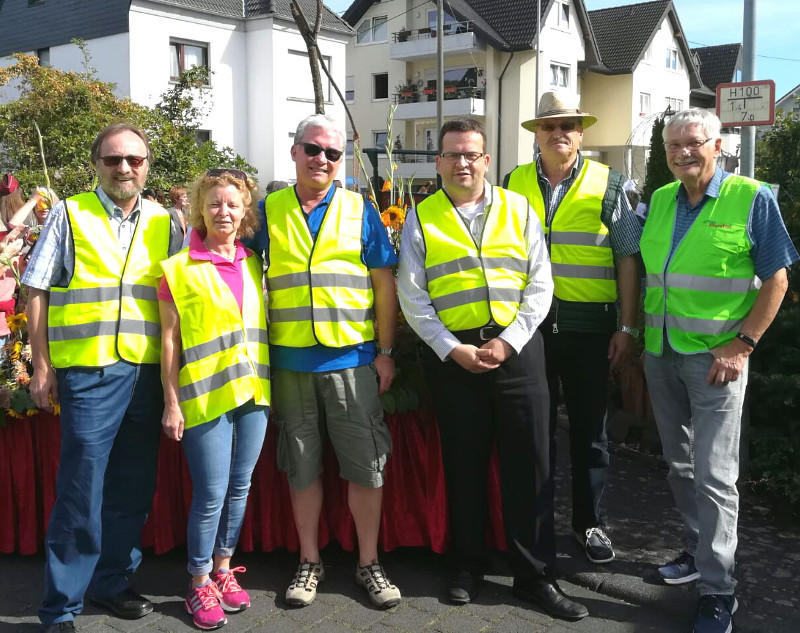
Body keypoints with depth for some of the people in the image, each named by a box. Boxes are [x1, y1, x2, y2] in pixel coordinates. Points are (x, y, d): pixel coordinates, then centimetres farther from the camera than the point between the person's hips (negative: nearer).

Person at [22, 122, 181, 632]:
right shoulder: (70, 214, 3)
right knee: (82, 489, -3)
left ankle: (112, 581, 28)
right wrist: (43, 366, -2)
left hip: (148, 371, 4)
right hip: (89, 370, -4)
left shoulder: (164, 223, 12)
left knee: (132, 487, 11)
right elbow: (36, 291, 2)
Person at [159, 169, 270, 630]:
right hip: (205, 397, -4)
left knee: (240, 488, 12)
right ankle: (200, 584, 16)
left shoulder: (253, 265, 10)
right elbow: (170, 339, -3)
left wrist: (268, 386, 10)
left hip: (253, 394, 4)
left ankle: (223, 568, 29)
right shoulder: (179, 269, -3)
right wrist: (172, 403, -6)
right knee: (211, 495, -1)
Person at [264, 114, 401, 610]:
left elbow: (385, 284, 4)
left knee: (366, 464, 3)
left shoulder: (359, 210, 4)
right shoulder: (268, 211, 6)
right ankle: (310, 562, 25)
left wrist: (386, 351, 0)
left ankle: (369, 563, 19)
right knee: (302, 467, 10)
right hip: (290, 360, 1)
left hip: (353, 359, -1)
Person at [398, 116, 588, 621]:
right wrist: (452, 349, -10)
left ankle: (536, 574, 16)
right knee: (463, 464, 10)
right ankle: (468, 566, 26)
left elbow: (540, 283, 2)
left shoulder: (518, 209, 7)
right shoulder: (421, 219, 5)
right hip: (451, 354, 0)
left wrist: (509, 342, -9)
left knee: (530, 464, 3)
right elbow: (412, 296, 0)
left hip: (516, 347, 1)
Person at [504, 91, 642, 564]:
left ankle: (590, 522, 24)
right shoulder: (514, 184, 7)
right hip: (528, 325, 2)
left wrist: (627, 327, -4)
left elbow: (628, 259, 1)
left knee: (590, 426, 8)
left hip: (588, 328, -1)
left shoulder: (608, 186, 2)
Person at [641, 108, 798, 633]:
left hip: (716, 356, -6)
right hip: (660, 354, 6)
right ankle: (699, 550, 34)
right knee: (680, 464, 16)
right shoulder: (659, 201, 9)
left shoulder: (752, 198, -7)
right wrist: (636, 334, 10)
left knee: (714, 474, -4)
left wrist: (741, 344, -15)